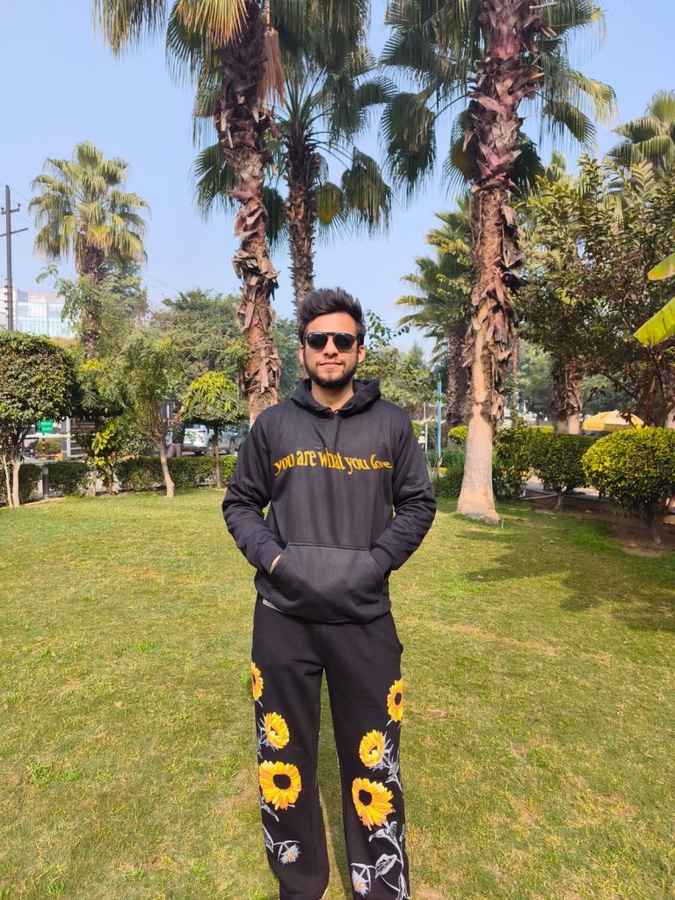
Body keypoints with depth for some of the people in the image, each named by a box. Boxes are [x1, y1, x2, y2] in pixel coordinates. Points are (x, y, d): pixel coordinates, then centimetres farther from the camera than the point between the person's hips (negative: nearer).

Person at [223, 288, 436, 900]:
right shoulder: (274, 424, 3)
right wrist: (271, 557, -8)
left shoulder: (392, 423, 2)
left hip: (364, 616, -1)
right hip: (283, 616, 1)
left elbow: (418, 504, 6)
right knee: (285, 757, 16)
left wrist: (377, 560, -8)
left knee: (373, 760, 13)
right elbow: (239, 503, 9)